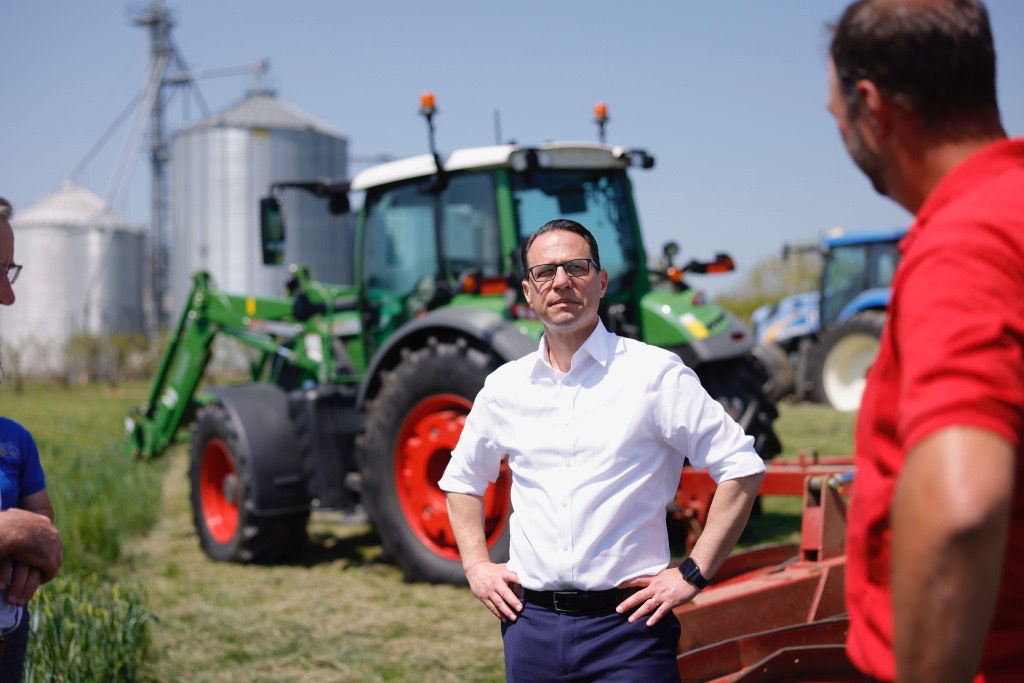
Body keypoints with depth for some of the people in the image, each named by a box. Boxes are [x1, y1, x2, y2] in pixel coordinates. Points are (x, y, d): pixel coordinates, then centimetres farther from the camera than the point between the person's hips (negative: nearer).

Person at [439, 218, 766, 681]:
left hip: (626, 624, -3)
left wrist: (692, 575, -8)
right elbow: (462, 478, 24)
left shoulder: (654, 374, -3)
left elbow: (742, 469, -4)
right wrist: (476, 566, 11)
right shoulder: (505, 387, 8)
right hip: (531, 623, 4)